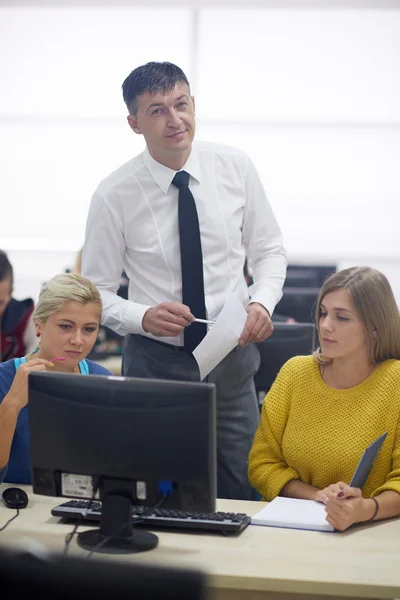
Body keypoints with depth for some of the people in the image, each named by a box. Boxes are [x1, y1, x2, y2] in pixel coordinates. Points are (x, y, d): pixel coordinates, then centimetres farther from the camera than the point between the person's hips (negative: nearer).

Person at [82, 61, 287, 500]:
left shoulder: (235, 168, -3)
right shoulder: (114, 196, -10)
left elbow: (268, 250, 8)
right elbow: (97, 292, -4)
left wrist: (262, 302, -11)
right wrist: (143, 317, -23)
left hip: (232, 355, 2)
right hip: (155, 361, -2)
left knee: (239, 497, 8)